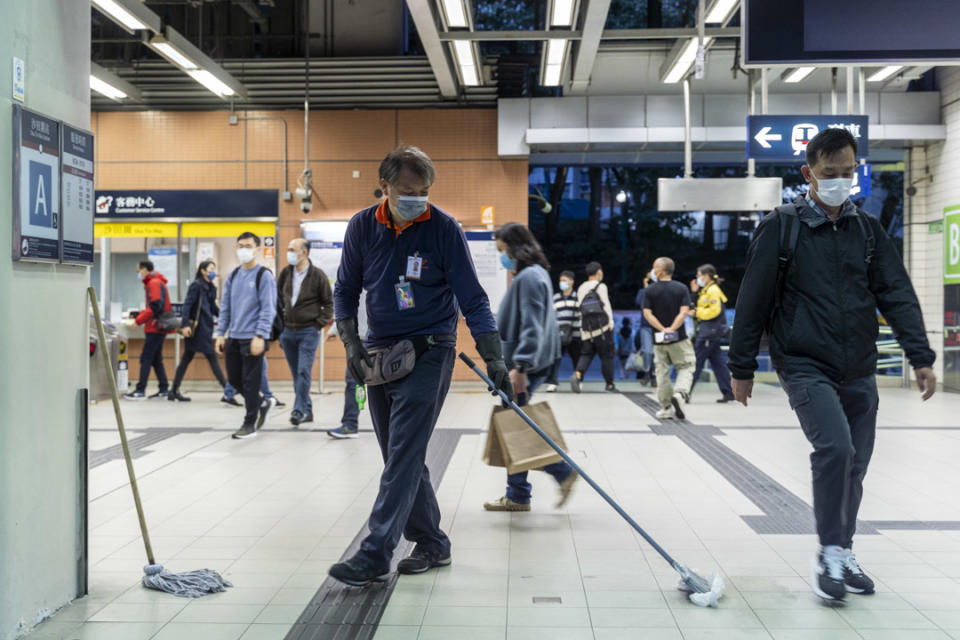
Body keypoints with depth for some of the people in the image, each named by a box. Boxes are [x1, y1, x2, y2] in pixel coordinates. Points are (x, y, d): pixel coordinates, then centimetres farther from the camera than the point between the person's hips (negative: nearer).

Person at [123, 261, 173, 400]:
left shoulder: (154, 283, -12)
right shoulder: (152, 283, 19)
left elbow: (155, 307, -20)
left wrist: (138, 321, -15)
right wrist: (138, 316, 11)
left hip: (155, 327, -10)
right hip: (157, 327, 10)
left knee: (146, 358, -8)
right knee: (156, 359, 12)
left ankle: (140, 391, -8)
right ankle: (164, 389, 13)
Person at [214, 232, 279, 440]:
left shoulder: (264, 275, -6)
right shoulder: (233, 275, 13)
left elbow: (268, 309, -11)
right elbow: (225, 306, 16)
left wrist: (260, 336, -18)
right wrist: (221, 333, 10)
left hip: (253, 338, -7)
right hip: (233, 337, 7)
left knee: (250, 381, -1)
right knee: (234, 378, 11)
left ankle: (250, 424, 10)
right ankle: (262, 403, 32)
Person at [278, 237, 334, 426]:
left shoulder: (318, 275, -6)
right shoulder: (286, 273, 5)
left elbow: (329, 303, 0)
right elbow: (277, 297, 17)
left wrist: (319, 324, -7)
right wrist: (280, 321, 9)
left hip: (309, 332, -5)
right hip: (288, 331, 5)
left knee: (304, 372, -13)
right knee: (296, 374, 9)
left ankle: (300, 409, -10)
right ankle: (307, 410, 18)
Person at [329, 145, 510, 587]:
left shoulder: (444, 229, -9)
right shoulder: (362, 227, 1)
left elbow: (472, 298, -8)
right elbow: (345, 291, 10)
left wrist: (493, 359, -14)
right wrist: (351, 342, -4)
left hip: (428, 354, -5)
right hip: (379, 355, 5)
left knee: (403, 457, -10)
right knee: (401, 459, 10)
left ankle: (374, 557, -8)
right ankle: (432, 544, 23)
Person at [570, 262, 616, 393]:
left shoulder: (581, 289, 14)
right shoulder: (600, 286, -3)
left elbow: (580, 309, 12)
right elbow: (606, 305, -8)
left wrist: (581, 329, 13)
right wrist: (611, 322, -6)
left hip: (586, 328, 5)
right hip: (602, 327, -5)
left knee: (586, 354, 5)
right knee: (607, 355, 5)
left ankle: (578, 374, -23)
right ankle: (610, 384, 10)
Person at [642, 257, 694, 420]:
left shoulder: (650, 290, -2)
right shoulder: (681, 289, 0)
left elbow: (647, 313, -10)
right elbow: (684, 312, -11)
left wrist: (663, 330, -14)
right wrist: (672, 329, -17)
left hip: (659, 340, 1)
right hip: (679, 339, -1)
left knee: (662, 372, 8)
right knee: (685, 368, 8)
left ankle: (666, 408, 10)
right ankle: (679, 394, -18)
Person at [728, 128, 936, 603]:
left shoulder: (867, 229, 8)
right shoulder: (782, 227, -5)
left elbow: (897, 294, 5)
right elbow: (753, 300, -4)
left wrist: (920, 357, -4)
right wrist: (742, 367, -3)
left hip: (860, 372, 5)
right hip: (805, 366, -5)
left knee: (855, 463, 8)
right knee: (835, 447, -21)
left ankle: (843, 553, 27)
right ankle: (831, 554, -4)